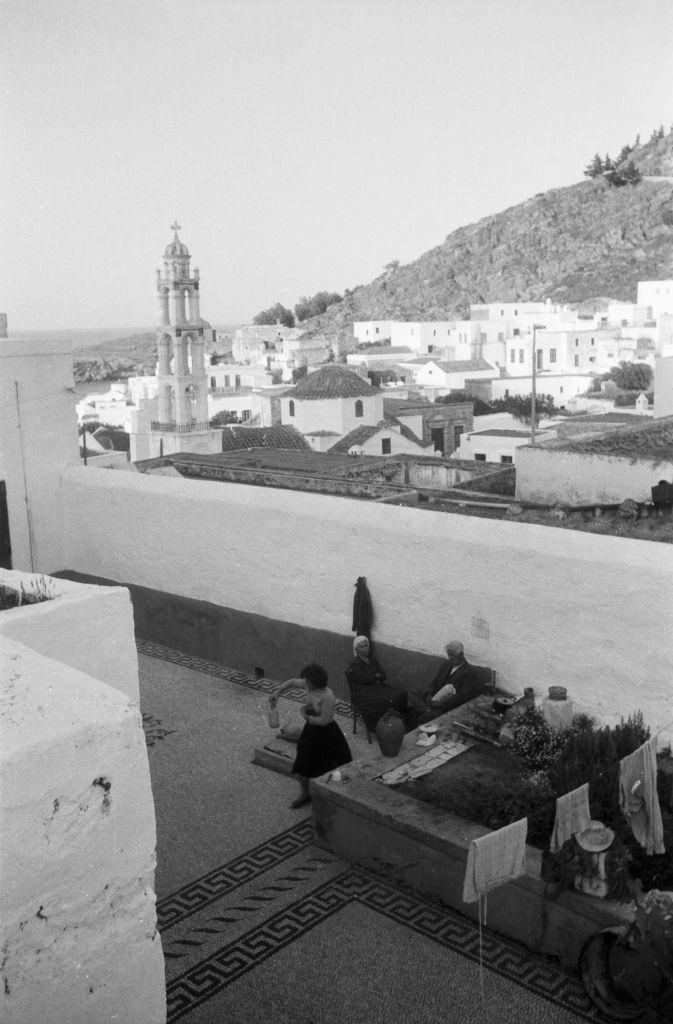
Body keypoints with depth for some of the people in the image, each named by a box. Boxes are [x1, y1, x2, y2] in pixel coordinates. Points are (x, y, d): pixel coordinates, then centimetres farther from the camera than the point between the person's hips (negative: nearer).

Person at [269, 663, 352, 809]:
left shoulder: (327, 696, -29)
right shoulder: (308, 685, -7)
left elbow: (324, 720, -27)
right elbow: (291, 682, 11)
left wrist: (307, 716, -15)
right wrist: (277, 693, 2)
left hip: (326, 733, -7)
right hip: (311, 731, 7)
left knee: (330, 769, 7)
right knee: (301, 767, 12)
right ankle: (305, 794, 35)